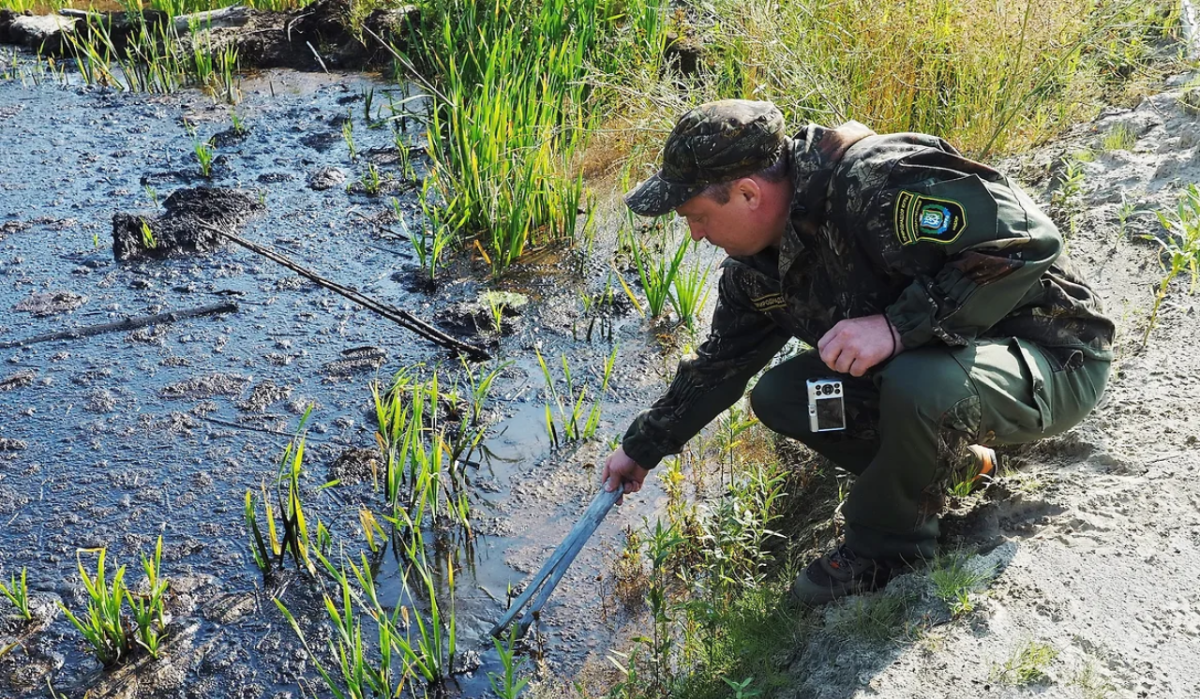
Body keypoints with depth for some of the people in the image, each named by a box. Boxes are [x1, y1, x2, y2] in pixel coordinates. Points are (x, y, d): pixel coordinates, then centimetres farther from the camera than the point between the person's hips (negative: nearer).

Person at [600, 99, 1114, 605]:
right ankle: (944, 460, 11)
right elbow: (721, 363, 15)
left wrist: (898, 325, -39)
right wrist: (643, 447, 22)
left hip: (1051, 359, -8)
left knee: (918, 385, -39)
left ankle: (886, 546, -10)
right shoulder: (754, 267, -1)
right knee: (777, 396, 0)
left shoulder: (876, 183, -30)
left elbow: (1025, 242, -35)